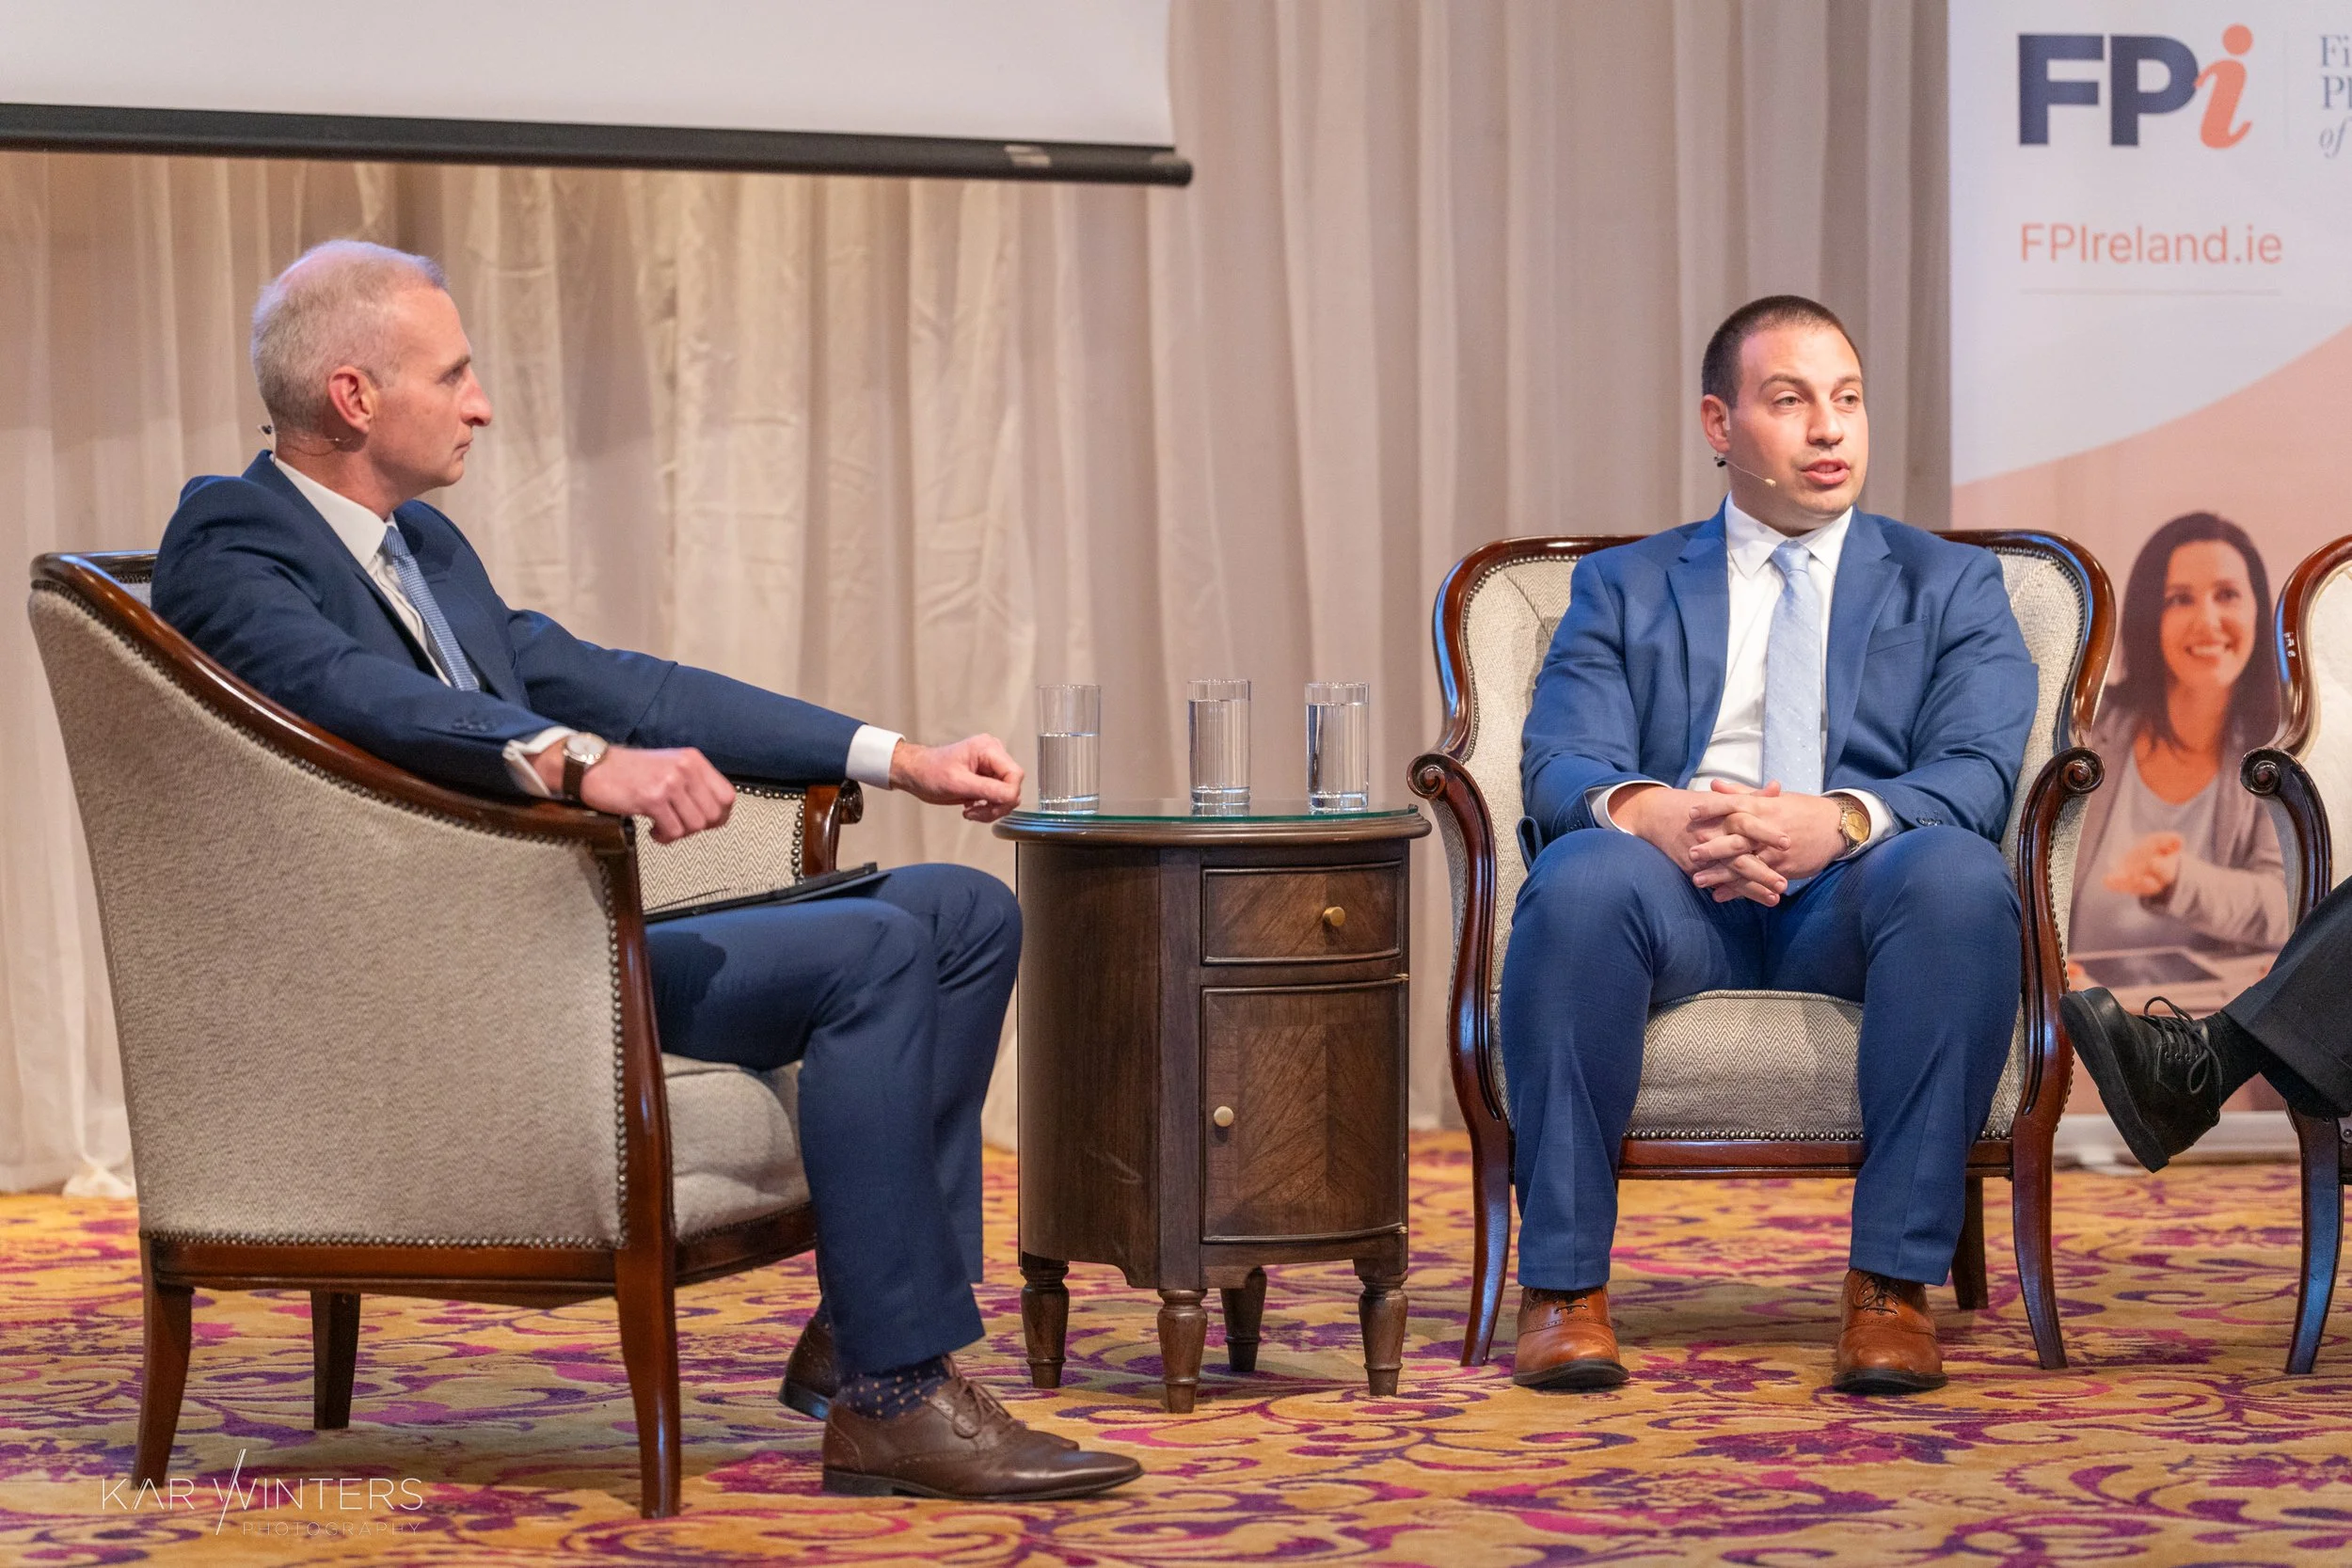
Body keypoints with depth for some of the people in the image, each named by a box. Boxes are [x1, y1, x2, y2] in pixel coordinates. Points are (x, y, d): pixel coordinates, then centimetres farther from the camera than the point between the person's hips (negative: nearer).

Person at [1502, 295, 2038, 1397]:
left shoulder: (1950, 586, 20)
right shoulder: (1622, 588, 21)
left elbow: (1979, 772, 2)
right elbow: (1560, 764, 5)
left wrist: (1842, 819, -21)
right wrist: (1644, 809, -22)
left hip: (1854, 903, 0)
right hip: (1679, 897, 0)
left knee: (1960, 876, -35)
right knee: (1583, 876, -35)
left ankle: (1892, 1284, -30)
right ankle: (1562, 1284, -27)